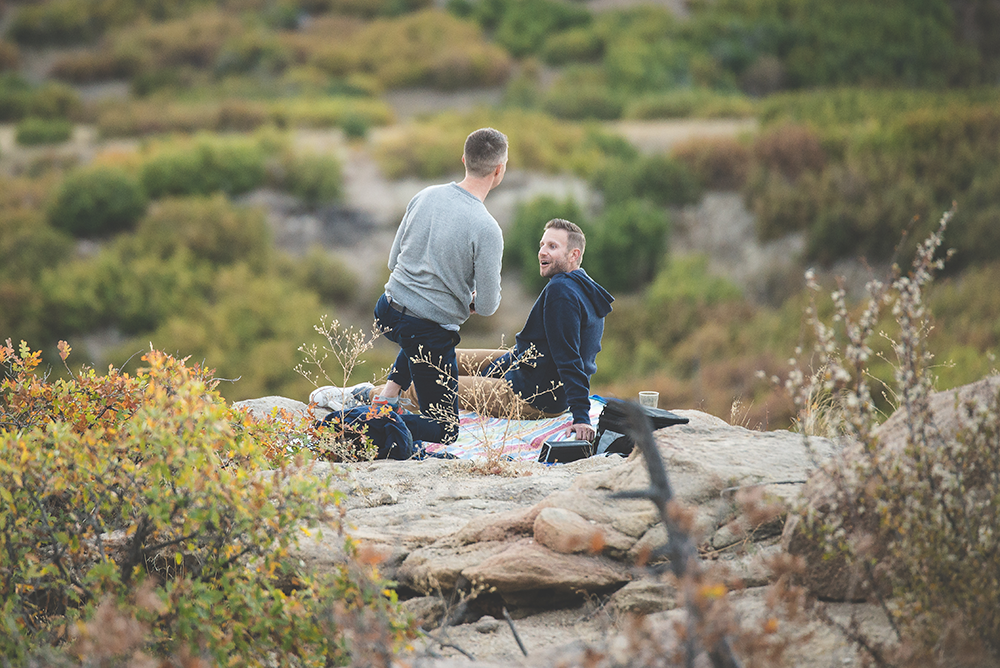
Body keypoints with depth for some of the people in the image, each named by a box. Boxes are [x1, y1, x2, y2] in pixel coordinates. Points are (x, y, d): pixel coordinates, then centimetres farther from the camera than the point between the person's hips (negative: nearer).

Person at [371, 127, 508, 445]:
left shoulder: (425, 196, -2)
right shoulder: (487, 230, -20)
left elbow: (393, 261, 9)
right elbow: (488, 305, -13)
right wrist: (470, 299, 10)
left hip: (387, 312, 6)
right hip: (431, 332, -6)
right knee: (445, 430, 7)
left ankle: (390, 391, 23)